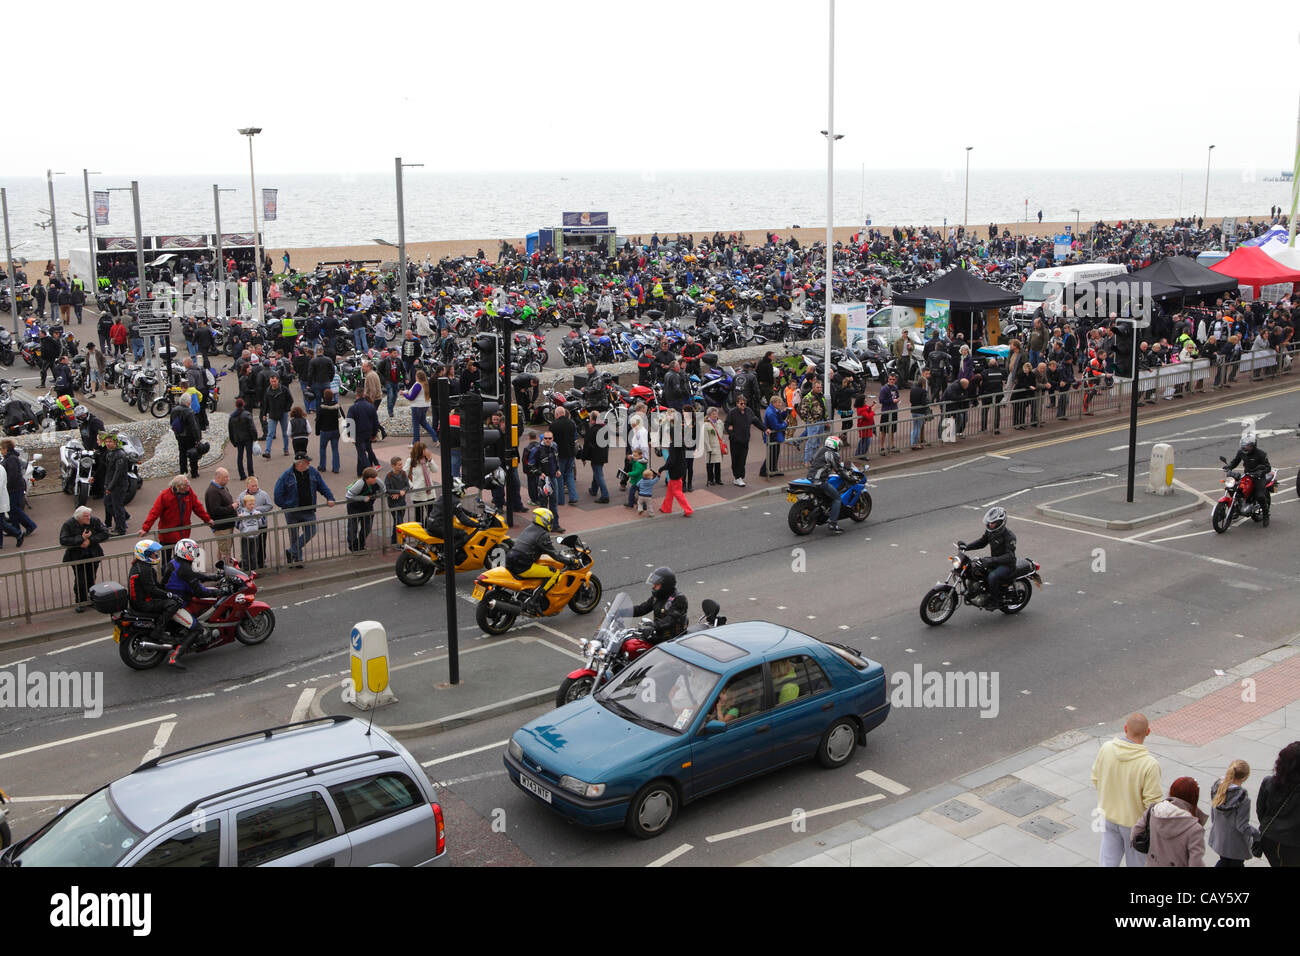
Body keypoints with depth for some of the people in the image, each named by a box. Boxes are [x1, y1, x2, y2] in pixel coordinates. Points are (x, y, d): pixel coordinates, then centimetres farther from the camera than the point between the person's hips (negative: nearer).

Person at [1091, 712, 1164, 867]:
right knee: (1136, 861, 20)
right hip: (1135, 821, -4)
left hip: (1108, 815, 4)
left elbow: (1096, 780, -2)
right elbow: (1153, 802, -22)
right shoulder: (1150, 765, -30)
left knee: (1108, 860, 20)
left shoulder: (1106, 749, -17)